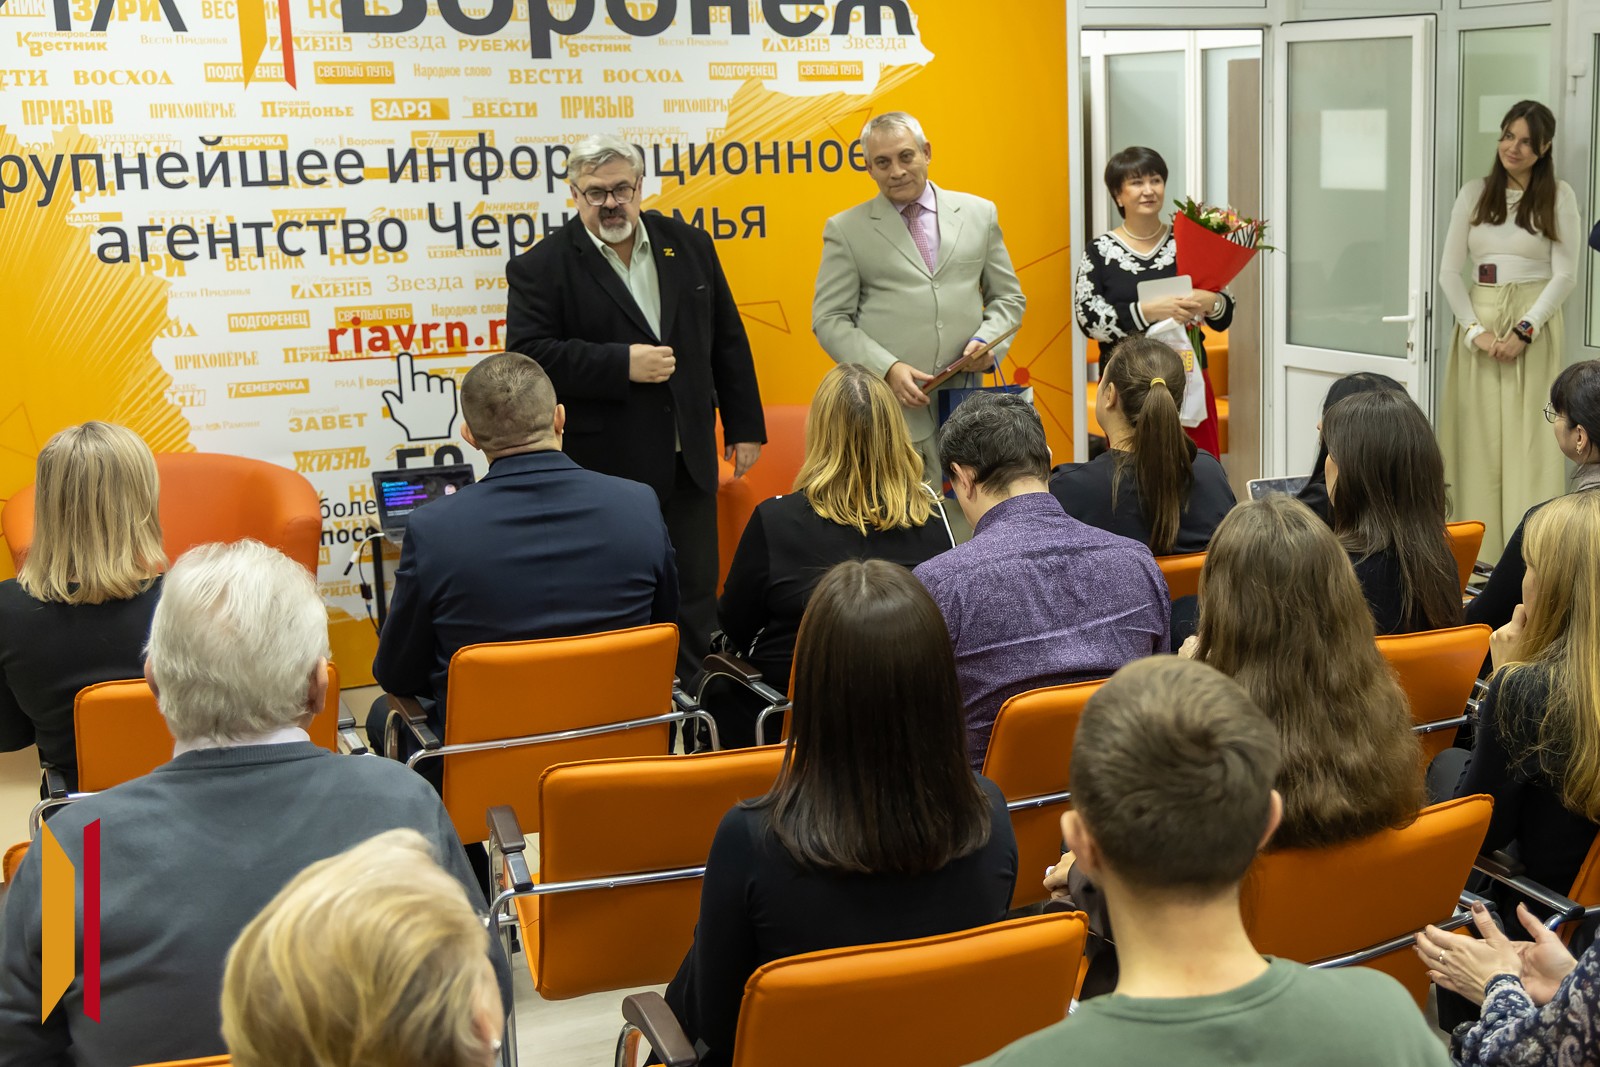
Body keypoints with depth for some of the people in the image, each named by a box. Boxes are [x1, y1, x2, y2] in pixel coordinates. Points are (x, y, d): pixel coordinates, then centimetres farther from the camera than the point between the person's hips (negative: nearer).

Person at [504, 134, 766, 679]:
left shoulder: (689, 245, 7)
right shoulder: (541, 267, -6)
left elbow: (728, 341, 11)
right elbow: (529, 354, -15)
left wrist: (744, 426, 9)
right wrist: (621, 364, -21)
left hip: (688, 460, 4)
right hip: (603, 468, -4)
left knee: (696, 593, 12)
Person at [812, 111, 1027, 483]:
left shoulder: (979, 214, 12)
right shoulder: (846, 229, 5)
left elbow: (1008, 297, 17)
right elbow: (829, 320, 0)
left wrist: (988, 340, -5)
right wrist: (888, 368, -14)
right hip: (888, 413, -2)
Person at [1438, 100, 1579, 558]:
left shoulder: (1558, 196, 1)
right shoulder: (1474, 194, 8)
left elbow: (1565, 275, -3)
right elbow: (1449, 270, 4)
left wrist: (1524, 331, -14)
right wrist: (1475, 330, -8)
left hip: (1535, 323, -2)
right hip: (1479, 319, 3)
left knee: (1528, 436, -5)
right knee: (1479, 436, 1)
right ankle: (1481, 551, 5)